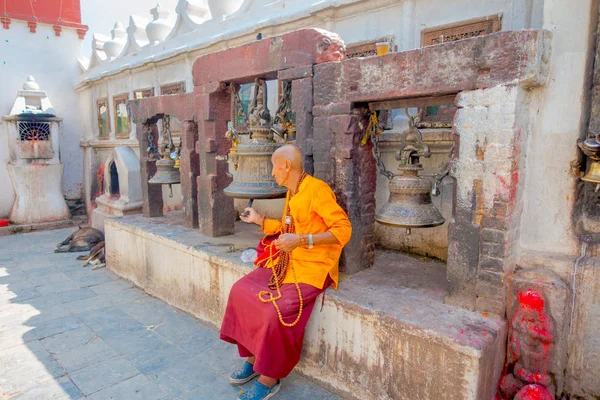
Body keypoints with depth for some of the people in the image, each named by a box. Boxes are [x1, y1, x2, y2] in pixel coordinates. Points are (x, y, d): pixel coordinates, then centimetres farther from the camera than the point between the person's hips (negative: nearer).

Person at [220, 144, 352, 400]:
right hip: (287, 261, 9)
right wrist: (259, 220, 22)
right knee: (241, 291, -2)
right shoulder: (292, 193, 10)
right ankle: (254, 358, 13)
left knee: (276, 311, -24)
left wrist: (301, 240, -27)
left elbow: (343, 230, -21)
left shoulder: (317, 189, -16)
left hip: (313, 267, -8)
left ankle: (271, 377, 1)